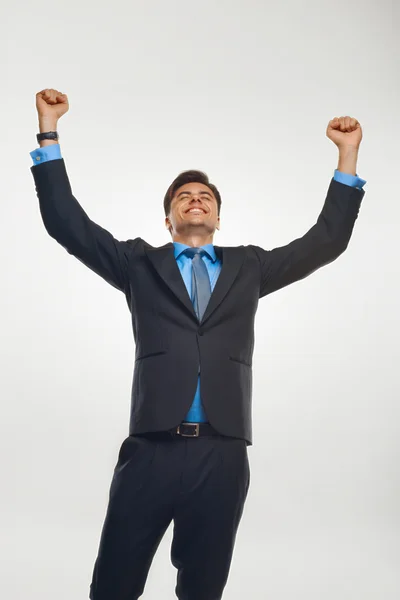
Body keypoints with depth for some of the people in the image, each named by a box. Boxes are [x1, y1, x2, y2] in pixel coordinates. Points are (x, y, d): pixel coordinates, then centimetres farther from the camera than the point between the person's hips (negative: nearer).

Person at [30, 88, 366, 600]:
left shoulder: (249, 267, 17)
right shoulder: (139, 264, 13)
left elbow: (326, 240, 17)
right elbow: (66, 222, 8)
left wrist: (347, 156, 14)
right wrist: (49, 131, 6)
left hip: (222, 453, 1)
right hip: (151, 449, -1)